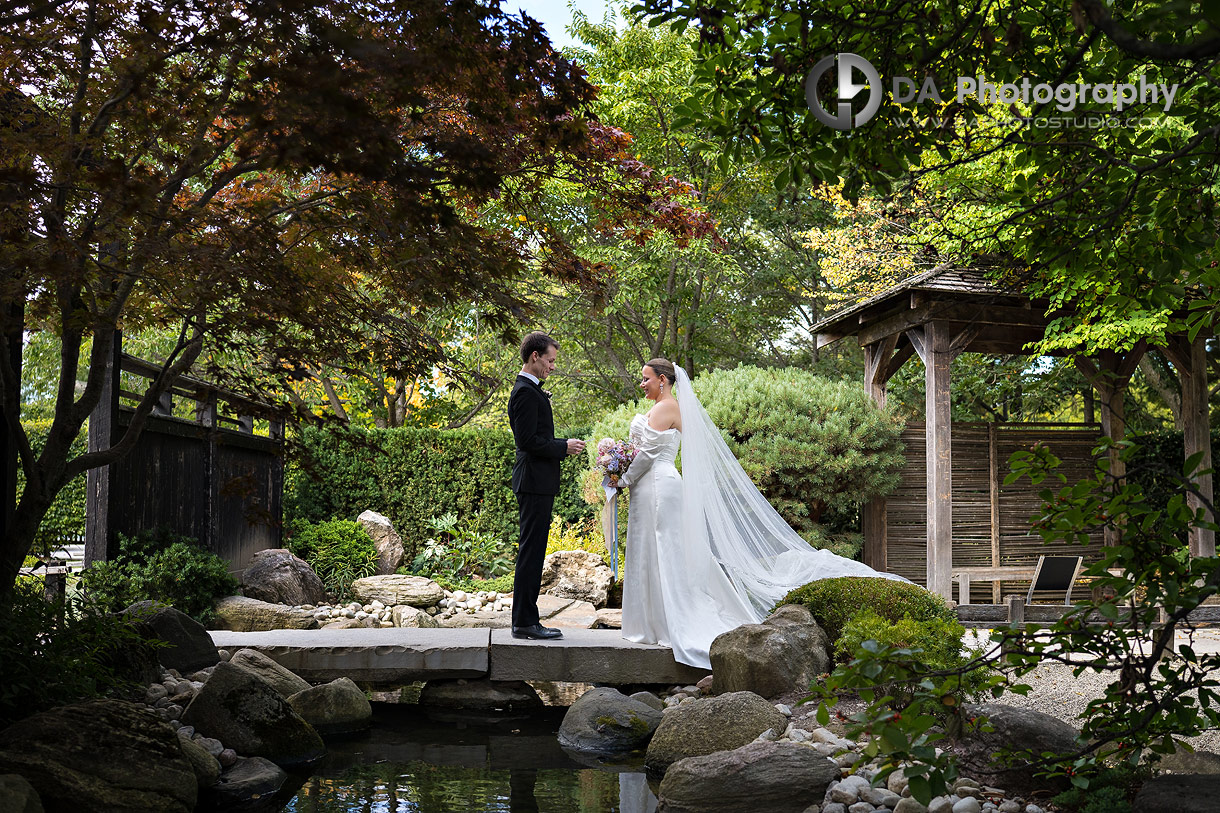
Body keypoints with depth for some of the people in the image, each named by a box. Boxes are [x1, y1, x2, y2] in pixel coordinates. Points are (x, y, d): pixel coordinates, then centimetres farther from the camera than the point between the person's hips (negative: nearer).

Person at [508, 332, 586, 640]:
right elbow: (528, 440, -21)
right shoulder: (526, 392, -14)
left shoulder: (530, 390, 18)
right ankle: (525, 622, -3)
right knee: (531, 553, -7)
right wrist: (565, 447, -12)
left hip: (537, 483, 11)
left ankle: (526, 620, 16)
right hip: (535, 482, -11)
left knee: (532, 553, 11)